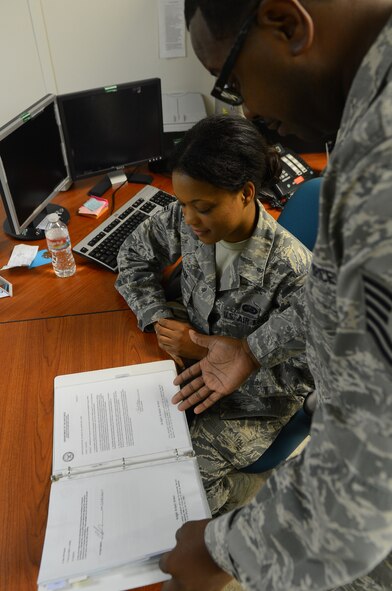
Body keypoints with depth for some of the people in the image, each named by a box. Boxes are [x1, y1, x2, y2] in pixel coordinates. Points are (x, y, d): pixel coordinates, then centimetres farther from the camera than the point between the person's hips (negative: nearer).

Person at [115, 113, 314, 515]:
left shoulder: (291, 269, -28)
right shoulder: (183, 220, -14)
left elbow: (295, 376, -22)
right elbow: (134, 256, 3)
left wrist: (206, 351, -24)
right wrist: (159, 317, -12)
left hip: (255, 397, -5)